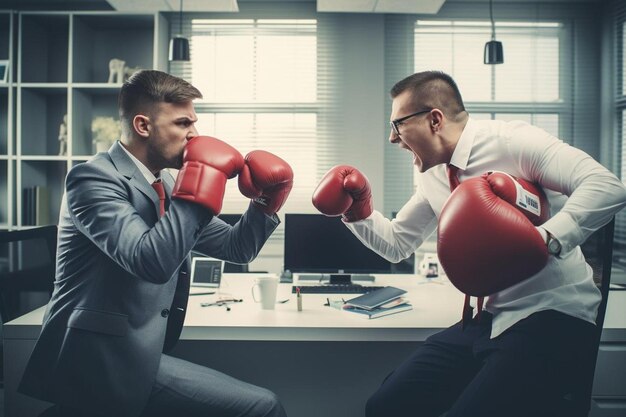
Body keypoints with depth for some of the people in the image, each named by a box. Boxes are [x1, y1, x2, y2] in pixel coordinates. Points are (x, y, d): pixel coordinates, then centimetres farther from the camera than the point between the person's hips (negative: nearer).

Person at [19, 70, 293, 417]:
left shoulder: (166, 184, 11)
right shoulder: (94, 178, -12)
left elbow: (235, 248, 15)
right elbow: (152, 261, -28)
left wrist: (266, 200, 0)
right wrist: (202, 181, -22)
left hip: (134, 356, 8)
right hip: (100, 359, -8)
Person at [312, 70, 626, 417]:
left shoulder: (512, 141, -12)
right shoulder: (432, 177, 9)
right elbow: (397, 244, 19)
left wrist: (544, 239, -34)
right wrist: (358, 210, 2)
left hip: (550, 314, -6)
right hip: (489, 319, 6)